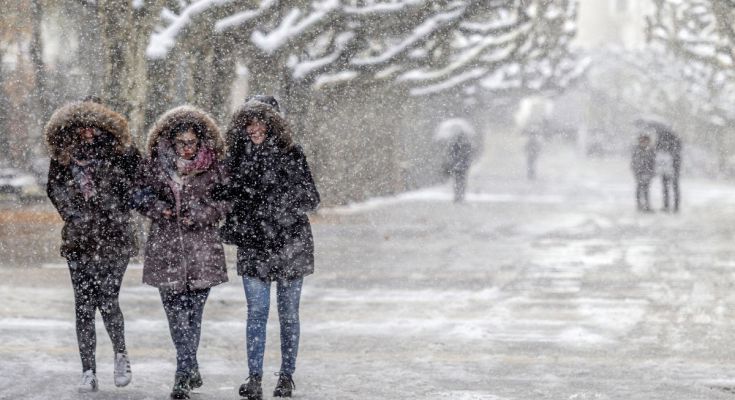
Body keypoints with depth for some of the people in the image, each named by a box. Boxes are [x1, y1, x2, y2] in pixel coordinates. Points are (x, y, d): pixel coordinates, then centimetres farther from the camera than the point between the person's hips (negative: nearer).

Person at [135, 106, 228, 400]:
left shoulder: (212, 168, 2)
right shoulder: (155, 165, 5)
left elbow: (222, 204, 3)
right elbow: (140, 196, 11)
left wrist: (198, 215, -14)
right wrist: (156, 207, -9)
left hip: (202, 249, -1)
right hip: (166, 248, 1)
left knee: (192, 312, -1)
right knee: (176, 311, -5)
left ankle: (184, 374, 7)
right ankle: (190, 371, -3)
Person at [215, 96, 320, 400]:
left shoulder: (291, 153, -2)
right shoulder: (238, 157, 6)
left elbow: (311, 200, -1)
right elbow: (226, 197, 17)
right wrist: (230, 230, 3)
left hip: (291, 244, -1)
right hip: (253, 246, 1)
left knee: (289, 313, 4)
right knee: (257, 312, -4)